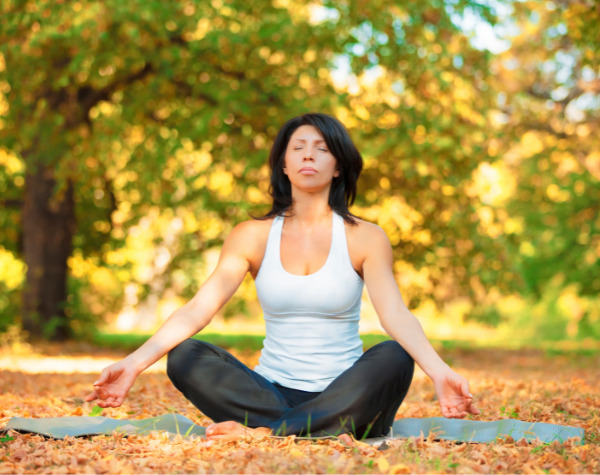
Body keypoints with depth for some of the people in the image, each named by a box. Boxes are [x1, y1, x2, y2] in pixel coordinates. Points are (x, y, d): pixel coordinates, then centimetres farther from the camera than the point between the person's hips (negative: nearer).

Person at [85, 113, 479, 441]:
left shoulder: (365, 238, 1)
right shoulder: (253, 236, 5)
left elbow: (397, 315, -14)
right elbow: (198, 309, -6)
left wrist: (440, 372, -34)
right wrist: (134, 363, -21)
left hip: (342, 397, -1)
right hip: (271, 392, 1)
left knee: (394, 357, -32)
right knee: (184, 356, -22)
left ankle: (266, 433, -30)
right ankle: (318, 430, -28)